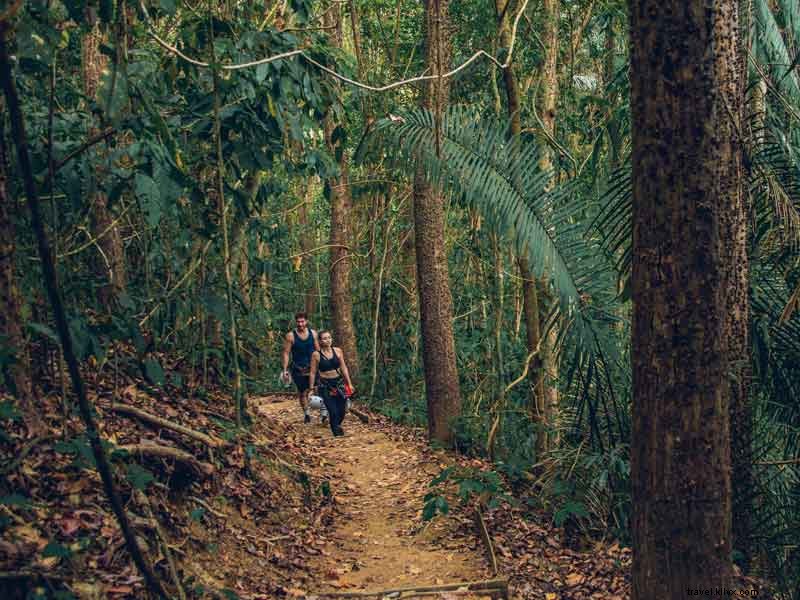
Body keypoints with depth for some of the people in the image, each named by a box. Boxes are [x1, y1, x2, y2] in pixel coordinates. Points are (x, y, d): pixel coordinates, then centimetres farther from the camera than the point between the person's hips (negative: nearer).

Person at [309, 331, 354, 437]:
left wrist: (349, 384, 7)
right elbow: (313, 373, -1)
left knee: (342, 410, 3)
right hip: (325, 385, -3)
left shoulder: (338, 351, 2)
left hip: (339, 383, 3)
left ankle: (336, 425, 32)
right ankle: (337, 432, 5)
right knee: (333, 411, -10)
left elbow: (343, 368, 7)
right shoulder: (316, 355, -6)